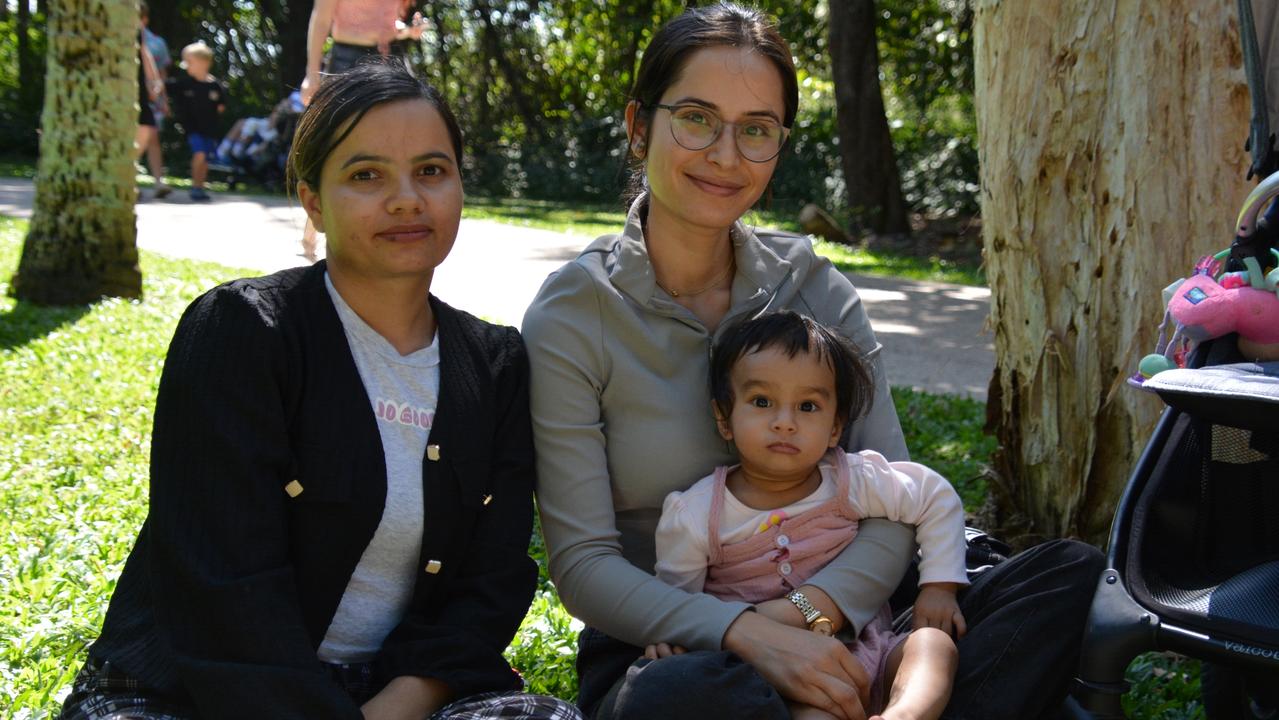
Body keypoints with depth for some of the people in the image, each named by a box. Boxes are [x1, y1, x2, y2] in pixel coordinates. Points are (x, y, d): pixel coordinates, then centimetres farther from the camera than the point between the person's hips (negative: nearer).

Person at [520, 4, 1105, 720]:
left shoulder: (816, 289, 2)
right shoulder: (572, 316, -8)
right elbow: (583, 565, -12)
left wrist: (811, 608, -21)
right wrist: (746, 632, -28)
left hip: (826, 636, 4)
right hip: (666, 653, -4)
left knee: (1070, 569, -15)